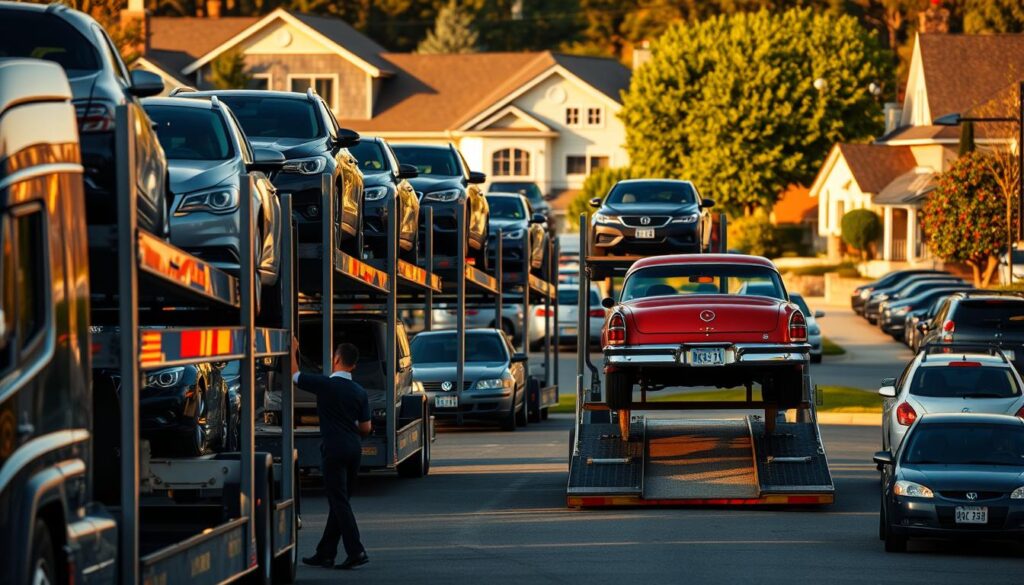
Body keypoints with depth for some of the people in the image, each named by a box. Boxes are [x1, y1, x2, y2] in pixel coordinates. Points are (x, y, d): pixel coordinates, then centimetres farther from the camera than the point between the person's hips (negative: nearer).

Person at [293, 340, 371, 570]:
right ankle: (325, 553, 16)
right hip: (354, 449, 6)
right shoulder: (359, 393, 5)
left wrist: (293, 350, 16)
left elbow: (294, 375, 1)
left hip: (334, 450, -6)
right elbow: (366, 427, 8)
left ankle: (356, 552, -14)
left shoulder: (325, 385, -11)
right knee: (338, 502, 12)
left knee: (339, 502, -5)